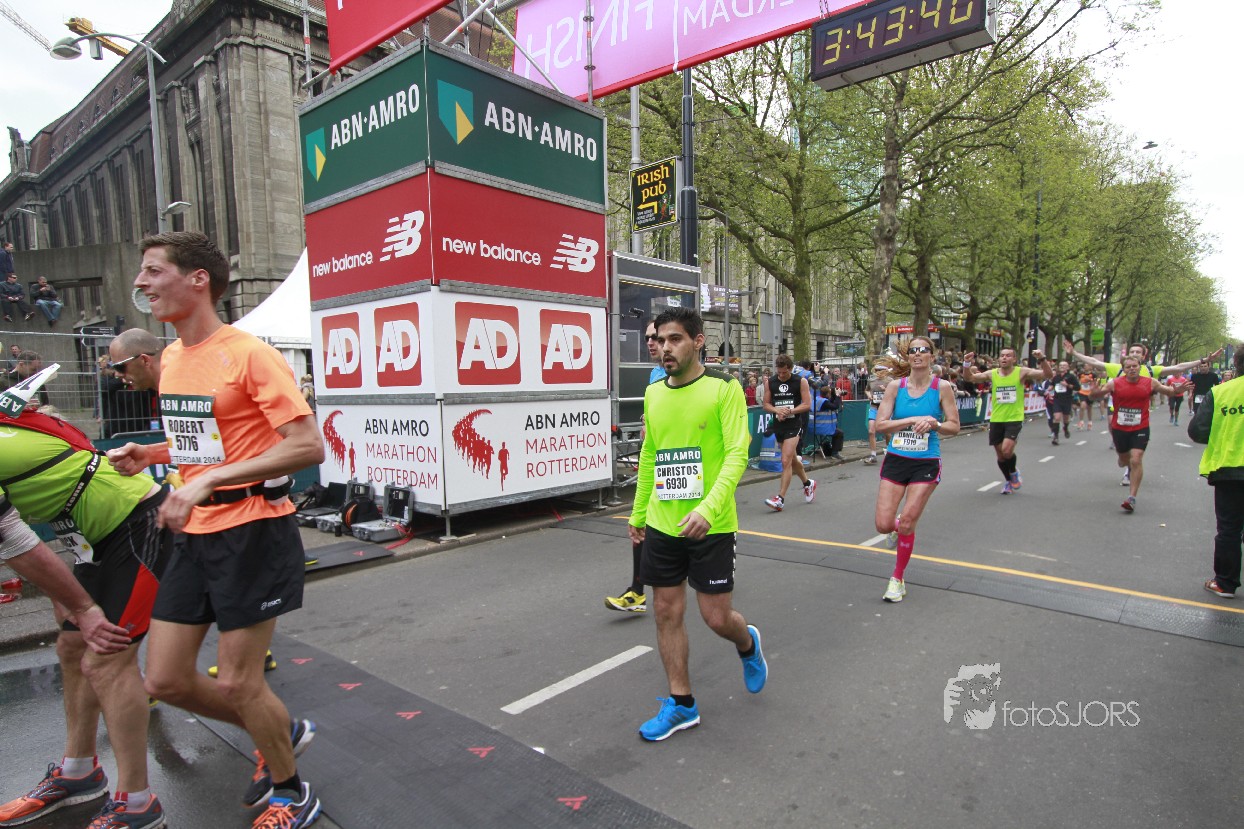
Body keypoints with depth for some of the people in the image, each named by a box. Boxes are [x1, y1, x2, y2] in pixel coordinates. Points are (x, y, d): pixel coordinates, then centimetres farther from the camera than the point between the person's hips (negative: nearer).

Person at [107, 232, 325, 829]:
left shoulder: (249, 355, -15)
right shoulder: (171, 358, 12)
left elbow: (308, 446, -22)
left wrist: (209, 481, -26)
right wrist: (150, 454, 4)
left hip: (253, 529, -8)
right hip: (196, 534, 9)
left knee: (236, 684, 2)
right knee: (165, 680, 12)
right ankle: (281, 732, 36)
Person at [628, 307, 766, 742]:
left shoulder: (723, 387, -9)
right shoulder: (653, 393, 7)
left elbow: (737, 453, -17)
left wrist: (708, 508, -29)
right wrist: (638, 512, 18)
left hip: (710, 525, -5)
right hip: (662, 525, 5)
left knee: (716, 617, 3)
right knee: (666, 612, 9)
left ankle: (748, 643, 40)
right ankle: (681, 704, 27)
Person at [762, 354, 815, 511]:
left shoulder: (801, 381, -5)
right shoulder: (770, 382, 4)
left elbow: (807, 405, -7)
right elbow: (766, 404, 7)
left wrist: (790, 411, -18)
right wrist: (777, 410, -13)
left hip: (794, 425, -5)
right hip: (778, 425, 5)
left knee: (786, 461, -14)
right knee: (793, 459, 19)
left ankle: (780, 499, -11)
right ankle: (808, 483, 44)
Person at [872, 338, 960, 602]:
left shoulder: (942, 387, -4)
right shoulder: (895, 386, -2)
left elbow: (954, 426, -1)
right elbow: (880, 424, -7)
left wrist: (933, 423, -20)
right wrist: (913, 420, -17)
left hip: (926, 464, -2)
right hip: (896, 460, 2)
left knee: (906, 524, -4)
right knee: (884, 525, -3)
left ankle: (898, 580, 17)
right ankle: (899, 525, 36)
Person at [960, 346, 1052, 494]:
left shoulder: (1021, 372, -5)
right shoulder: (992, 374, 0)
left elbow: (1048, 374, -10)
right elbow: (969, 377, -6)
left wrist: (1042, 359, -26)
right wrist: (967, 363, -24)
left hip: (1014, 419, -3)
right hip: (996, 420, 3)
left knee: (1007, 450, -18)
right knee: (1000, 455, 10)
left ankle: (1014, 472, 15)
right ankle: (1008, 481, 34)